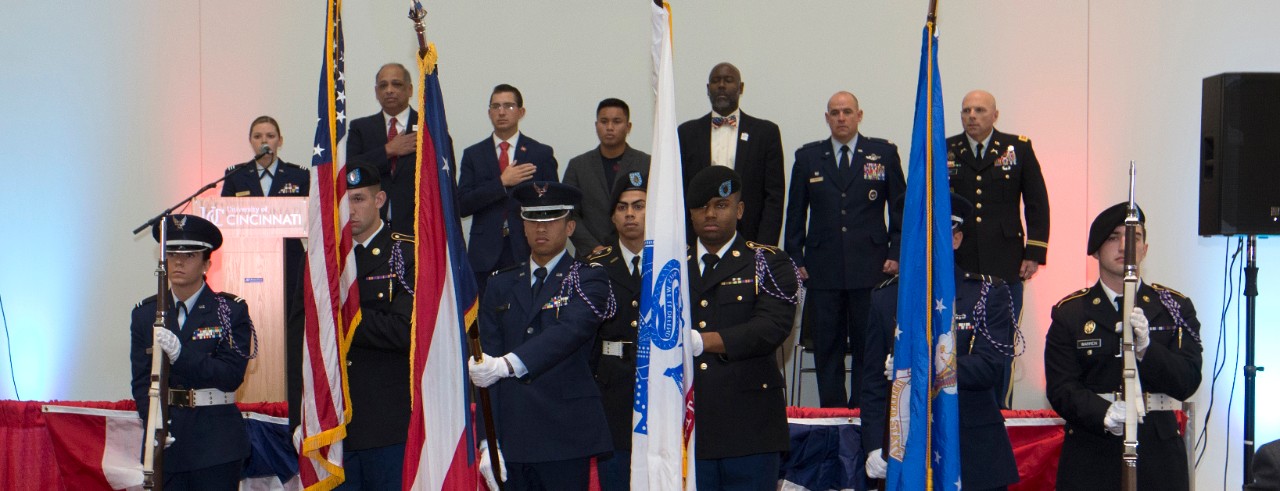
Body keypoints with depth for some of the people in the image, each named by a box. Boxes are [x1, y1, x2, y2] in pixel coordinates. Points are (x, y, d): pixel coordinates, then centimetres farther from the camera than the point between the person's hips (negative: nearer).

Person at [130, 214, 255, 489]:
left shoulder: (231, 310, 2)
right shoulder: (145, 314, 11)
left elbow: (232, 376, -7)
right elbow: (141, 380, 7)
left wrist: (181, 355, -19)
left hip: (216, 443, -2)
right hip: (165, 442, 2)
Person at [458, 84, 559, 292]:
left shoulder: (542, 154, 8)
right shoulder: (473, 155, 10)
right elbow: (462, 205, 0)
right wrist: (502, 182, -10)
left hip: (527, 253, -1)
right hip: (485, 257, 1)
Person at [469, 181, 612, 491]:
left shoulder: (588, 279, 3)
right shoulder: (501, 285, 14)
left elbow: (570, 331, -18)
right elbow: (485, 367, 8)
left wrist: (507, 364, -32)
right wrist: (488, 443, -2)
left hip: (566, 442, -3)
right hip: (512, 439, 4)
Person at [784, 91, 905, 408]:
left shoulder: (884, 153, 7)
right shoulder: (808, 157, 10)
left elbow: (901, 208, 8)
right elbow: (795, 213, 11)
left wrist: (896, 253, 0)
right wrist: (795, 259, 5)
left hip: (870, 267, -1)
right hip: (823, 270, 1)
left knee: (868, 346, 0)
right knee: (827, 347, 3)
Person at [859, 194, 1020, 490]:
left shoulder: (988, 294, 2)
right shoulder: (886, 297, 9)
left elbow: (989, 367, -11)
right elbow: (873, 380, 7)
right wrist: (874, 446, -3)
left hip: (974, 454, -1)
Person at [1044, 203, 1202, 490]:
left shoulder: (1174, 308, 10)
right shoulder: (1070, 313, 7)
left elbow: (1187, 383, 1)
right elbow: (1060, 388, -3)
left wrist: (1146, 347, -15)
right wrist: (1104, 415, -22)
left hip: (1159, 450, 1)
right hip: (1090, 454, -1)